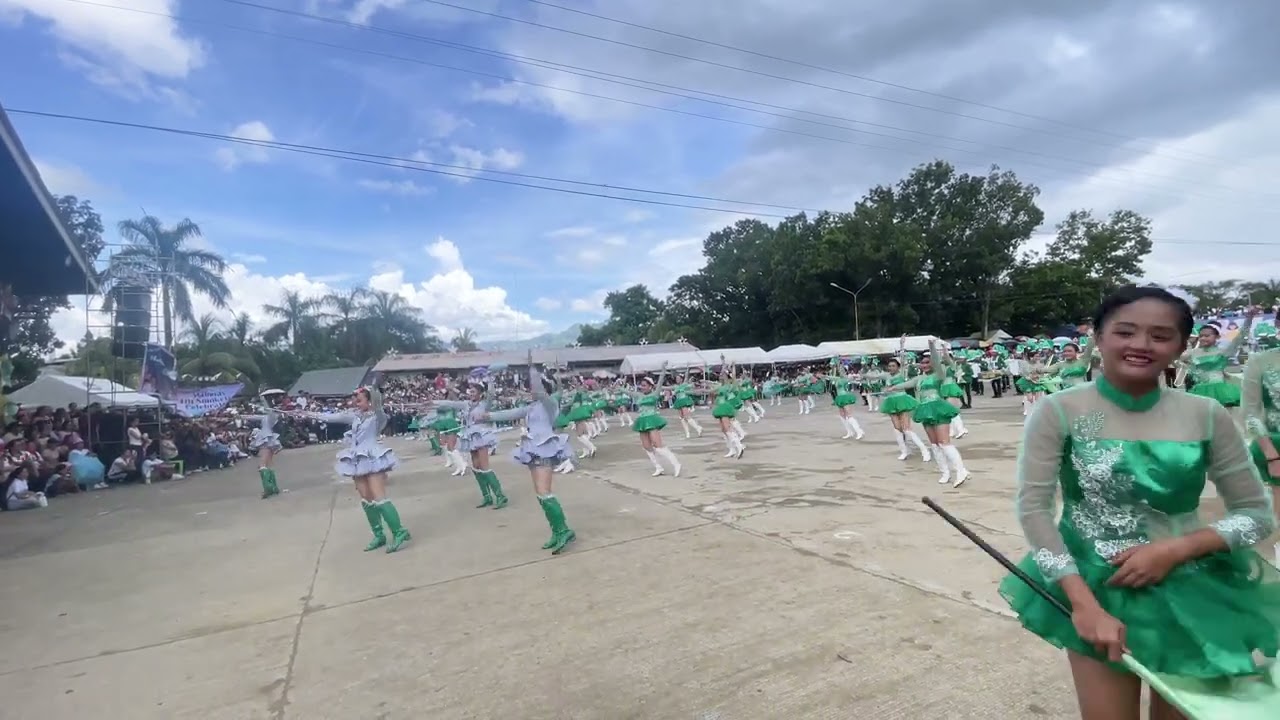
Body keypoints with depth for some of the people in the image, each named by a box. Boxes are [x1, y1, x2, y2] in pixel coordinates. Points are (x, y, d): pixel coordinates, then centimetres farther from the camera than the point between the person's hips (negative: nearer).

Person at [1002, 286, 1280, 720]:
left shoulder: (1206, 416, -5)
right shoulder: (1059, 412, -14)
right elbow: (1033, 509, -15)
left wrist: (1176, 548, -14)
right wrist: (1083, 604, -20)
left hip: (1191, 593, 3)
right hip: (1096, 589, -3)